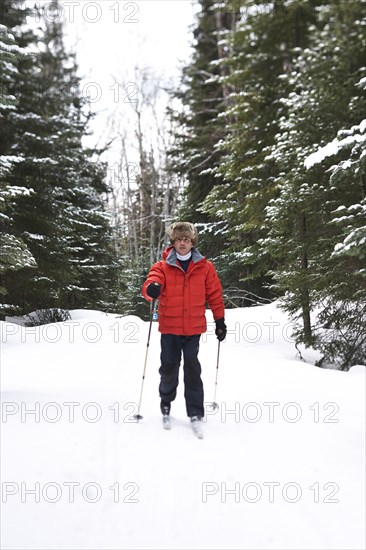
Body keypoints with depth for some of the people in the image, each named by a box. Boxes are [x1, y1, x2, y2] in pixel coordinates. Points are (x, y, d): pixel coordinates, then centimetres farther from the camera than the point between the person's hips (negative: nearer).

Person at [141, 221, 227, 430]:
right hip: (169, 327, 0)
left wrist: (220, 320, 8)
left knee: (192, 367, -5)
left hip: (194, 327, 0)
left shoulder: (205, 267, 5)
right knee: (169, 366, 5)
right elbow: (150, 283, -13)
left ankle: (195, 411, 4)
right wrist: (152, 288, -37)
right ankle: (166, 400, 31)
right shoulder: (162, 266, 2)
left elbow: (215, 295, 9)